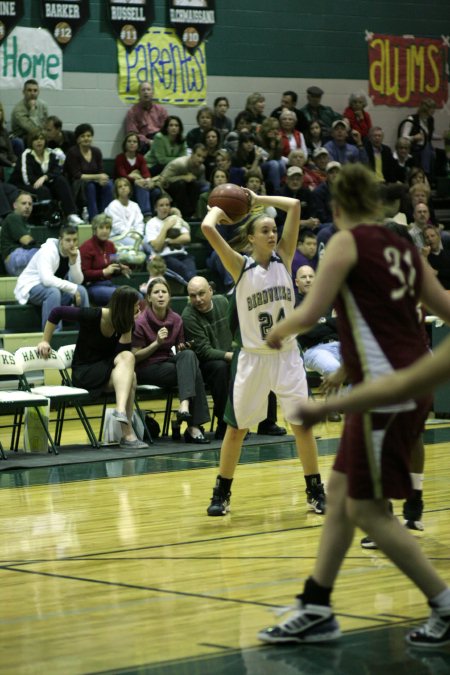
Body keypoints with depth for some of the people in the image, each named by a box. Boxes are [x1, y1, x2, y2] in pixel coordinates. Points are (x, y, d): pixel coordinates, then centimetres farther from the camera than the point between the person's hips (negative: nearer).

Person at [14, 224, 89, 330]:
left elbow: (77, 281, -10)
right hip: (29, 288, -7)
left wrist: (73, 261, -25)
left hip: (55, 287, 7)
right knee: (53, 291, -36)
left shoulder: (75, 253, -3)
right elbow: (47, 280, -39)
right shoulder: (48, 251, -26)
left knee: (81, 291, -13)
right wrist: (73, 289, -34)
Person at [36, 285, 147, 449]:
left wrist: (128, 328, -19)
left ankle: (121, 410, -48)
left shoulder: (125, 324, 0)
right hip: (84, 373, -5)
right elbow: (57, 312, -8)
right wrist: (45, 341, -6)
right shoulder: (93, 316, -15)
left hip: (107, 372, 5)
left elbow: (123, 351, -10)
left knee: (128, 358, -30)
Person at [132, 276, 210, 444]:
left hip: (169, 362, 5)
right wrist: (156, 343, -21)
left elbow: (180, 350, 15)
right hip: (147, 369, -5)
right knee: (193, 372, -28)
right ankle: (193, 425, -34)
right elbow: (135, 357, -8)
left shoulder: (176, 320, 4)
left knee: (188, 355, -30)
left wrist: (182, 348, -9)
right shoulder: (140, 322, -9)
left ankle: (185, 405, -41)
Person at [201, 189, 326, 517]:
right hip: (252, 358, -2)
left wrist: (257, 199, 3)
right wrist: (219, 209, 0)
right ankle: (222, 493, 18)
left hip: (287, 355, 2)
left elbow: (295, 205, -4)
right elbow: (208, 228, -19)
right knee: (237, 427, 5)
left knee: (302, 423, 1)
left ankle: (316, 492, 12)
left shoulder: (283, 258, 1)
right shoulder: (240, 266, -6)